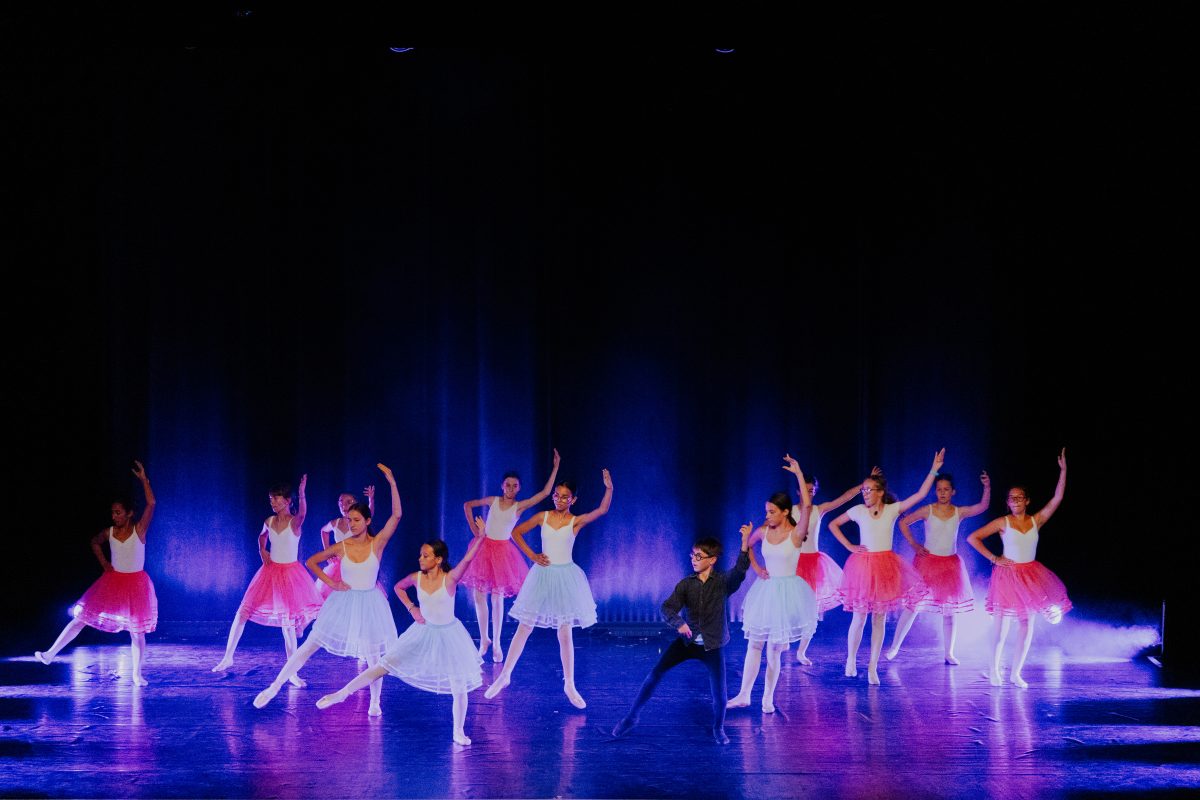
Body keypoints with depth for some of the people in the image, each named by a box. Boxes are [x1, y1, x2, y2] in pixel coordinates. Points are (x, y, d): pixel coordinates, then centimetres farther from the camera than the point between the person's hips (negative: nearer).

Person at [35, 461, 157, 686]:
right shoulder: (109, 532, -1)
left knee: (137, 631, 1)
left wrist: (144, 479, -28)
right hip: (112, 582, 3)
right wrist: (104, 563, 10)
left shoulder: (139, 530, -11)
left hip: (135, 584, -3)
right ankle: (50, 654, 2)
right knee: (82, 617, 1)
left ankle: (137, 674, 15)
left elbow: (151, 503, -24)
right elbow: (95, 542, 22)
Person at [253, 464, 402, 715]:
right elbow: (311, 562, 6)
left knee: (374, 657, 3)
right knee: (310, 645, 0)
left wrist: (392, 482, -25)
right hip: (343, 602, 1)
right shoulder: (341, 547, -4)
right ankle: (274, 687, 4)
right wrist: (331, 583, -4)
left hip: (369, 604, -1)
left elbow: (397, 515, -19)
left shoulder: (377, 543, -8)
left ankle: (375, 702, 24)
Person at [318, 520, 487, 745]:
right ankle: (341, 694, 3)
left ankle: (459, 732, 19)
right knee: (384, 665, 0)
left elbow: (468, 558, -38)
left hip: (448, 635, -3)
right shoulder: (416, 578, -9)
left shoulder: (450, 579, -21)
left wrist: (480, 536, -53)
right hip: (423, 633, 3)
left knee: (459, 687, 1)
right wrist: (412, 608, 0)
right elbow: (399, 587, 13)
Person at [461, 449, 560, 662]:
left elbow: (545, 492, -11)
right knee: (479, 595, 2)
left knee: (497, 598, -6)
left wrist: (555, 467, -14)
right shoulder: (493, 501, 3)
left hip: (502, 551, -2)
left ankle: (496, 644, 1)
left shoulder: (519, 506, -3)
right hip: (484, 548, 2)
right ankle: (484, 640, 15)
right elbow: (468, 505, 16)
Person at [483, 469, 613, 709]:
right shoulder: (543, 517, 2)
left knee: (565, 633, 3)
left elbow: (602, 510, -18)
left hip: (565, 577, -1)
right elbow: (516, 532, 9)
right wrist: (532, 555, 0)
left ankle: (569, 685, 13)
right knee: (524, 628, 5)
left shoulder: (576, 521, -4)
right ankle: (505, 675, 15)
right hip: (542, 574, 2)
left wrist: (609, 489, -33)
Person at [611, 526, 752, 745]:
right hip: (687, 640, 2)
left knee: (720, 694, -5)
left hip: (712, 646, -2)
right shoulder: (685, 584, -2)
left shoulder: (723, 583, -7)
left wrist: (745, 543, -43)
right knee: (656, 672, -10)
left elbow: (740, 570, -28)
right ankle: (632, 716, 3)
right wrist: (679, 623, -34)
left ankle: (719, 729, 25)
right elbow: (668, 608, -12)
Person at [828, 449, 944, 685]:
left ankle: (873, 667, 9)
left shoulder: (893, 510, 0)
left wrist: (934, 470, -11)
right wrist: (849, 546, 2)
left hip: (886, 567, 1)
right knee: (859, 617, 0)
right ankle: (851, 660, 18)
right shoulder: (858, 511, -1)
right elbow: (833, 525, 10)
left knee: (879, 619, 4)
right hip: (863, 565, -1)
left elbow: (921, 494, -5)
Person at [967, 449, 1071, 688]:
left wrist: (1063, 470, -11)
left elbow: (1057, 498, -5)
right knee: (1002, 625, -3)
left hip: (1031, 576, 4)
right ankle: (994, 670, 10)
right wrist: (993, 558, -7)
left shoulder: (1036, 521, 4)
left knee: (1027, 627, 4)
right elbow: (973, 538, -4)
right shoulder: (1002, 522, -3)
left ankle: (1016, 673, 13)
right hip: (1008, 574, -4)